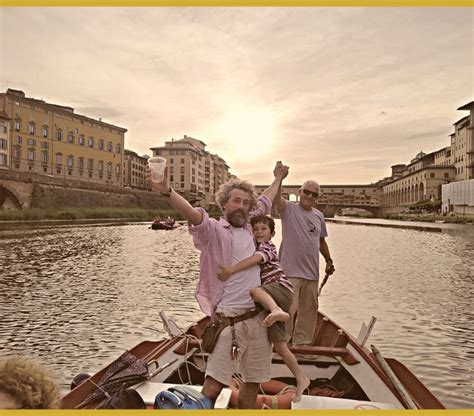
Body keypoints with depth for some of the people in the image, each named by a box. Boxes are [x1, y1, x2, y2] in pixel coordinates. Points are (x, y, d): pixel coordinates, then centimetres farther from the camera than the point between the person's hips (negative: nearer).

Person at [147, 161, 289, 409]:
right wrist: (167, 191, -45)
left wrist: (278, 179, 42)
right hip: (231, 322, -6)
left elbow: (265, 202, 27)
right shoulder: (213, 230, -7)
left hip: (259, 319, 6)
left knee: (253, 383, 16)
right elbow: (193, 214, -27)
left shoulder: (249, 228, 11)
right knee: (213, 387, -6)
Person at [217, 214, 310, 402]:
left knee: (253, 290, -38)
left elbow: (256, 258, -26)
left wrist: (231, 270, -36)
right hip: (271, 301, 8)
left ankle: (278, 311, -61)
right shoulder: (254, 247, 22)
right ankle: (301, 379, 18)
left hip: (281, 289, -8)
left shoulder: (266, 247, -4)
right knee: (279, 345, 5)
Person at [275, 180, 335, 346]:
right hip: (290, 271, -6)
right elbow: (277, 197, -24)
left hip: (312, 272, 6)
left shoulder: (319, 215, 12)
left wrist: (329, 260, 20)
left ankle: (301, 341, 30)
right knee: (289, 308, -6)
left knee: (309, 309, 15)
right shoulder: (289, 209, -4)